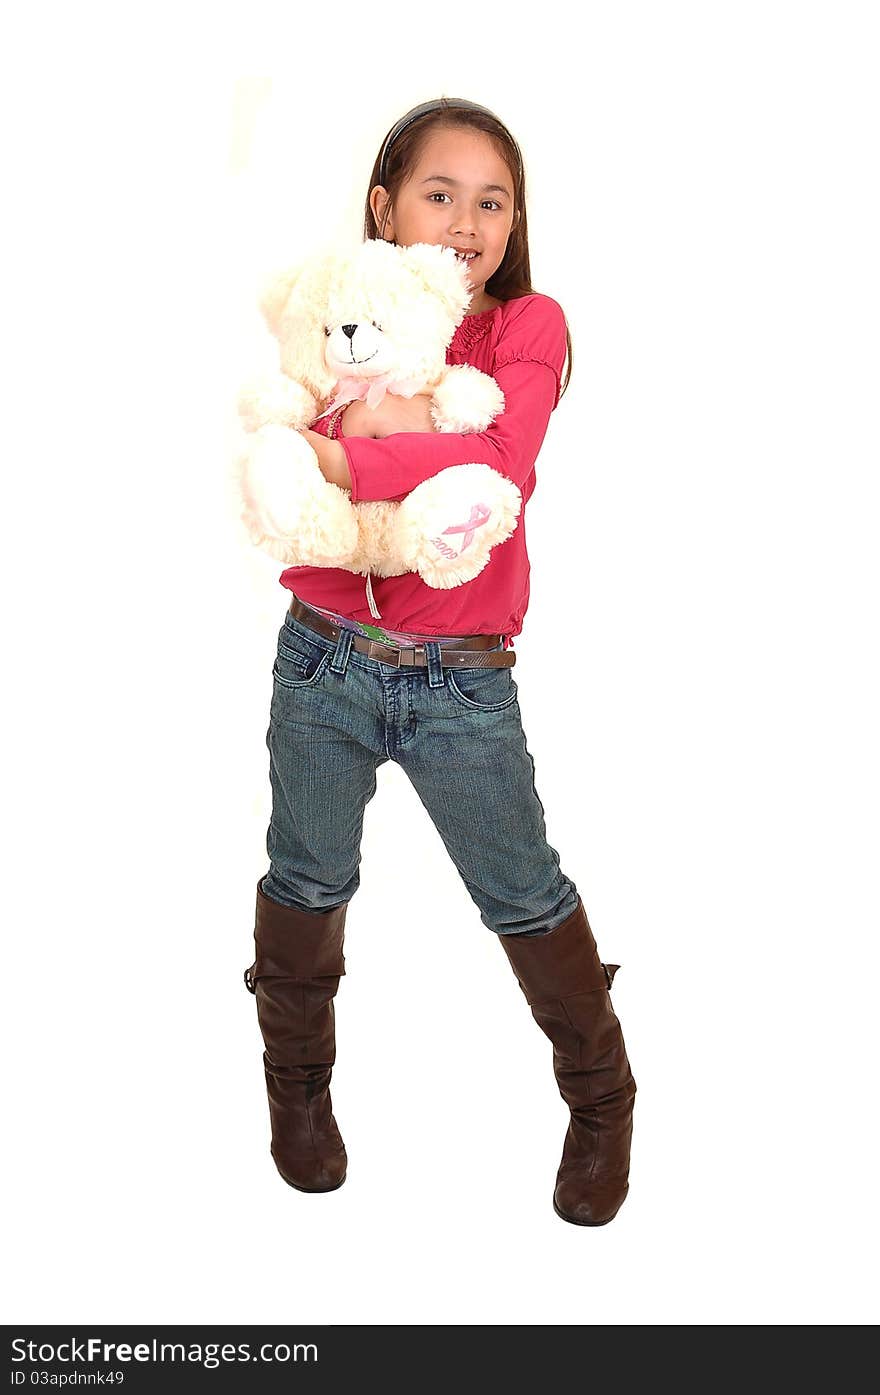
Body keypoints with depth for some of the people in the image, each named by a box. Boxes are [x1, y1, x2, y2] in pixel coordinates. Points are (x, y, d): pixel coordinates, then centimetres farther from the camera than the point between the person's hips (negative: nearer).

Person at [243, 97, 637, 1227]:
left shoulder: (528, 329, -5)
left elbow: (500, 467, -24)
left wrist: (342, 458, -25)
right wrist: (373, 413, -26)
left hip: (463, 681, -2)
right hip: (322, 662, 2)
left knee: (526, 897, 8)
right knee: (307, 882, 17)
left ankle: (602, 1098, 32)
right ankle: (297, 1079, 43)